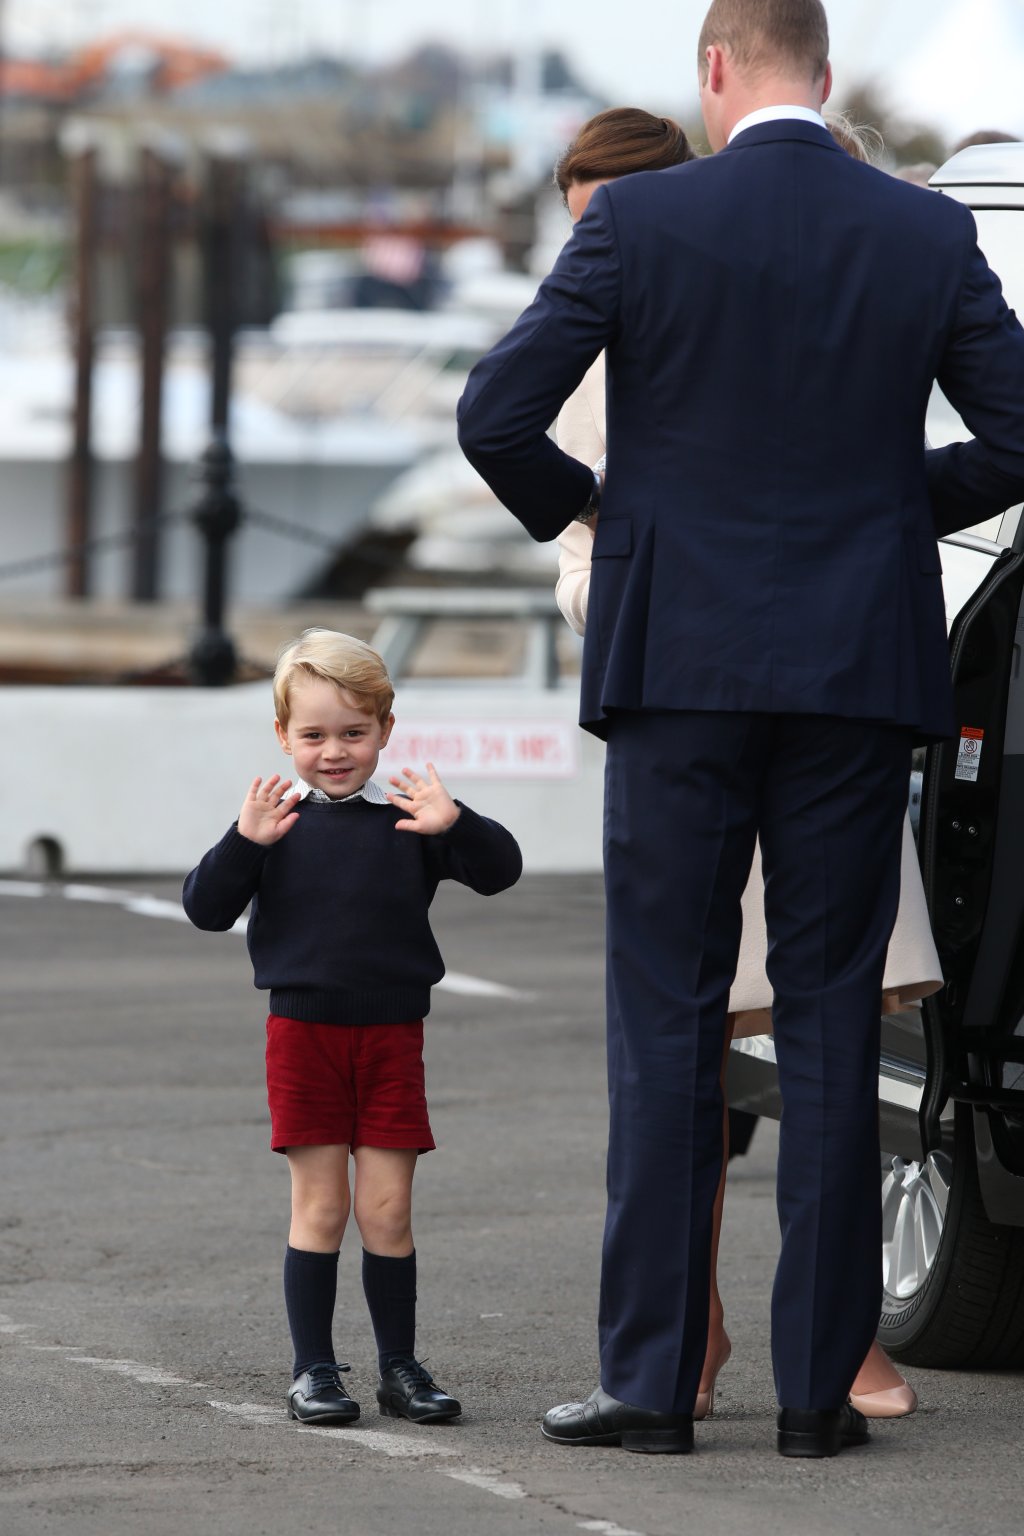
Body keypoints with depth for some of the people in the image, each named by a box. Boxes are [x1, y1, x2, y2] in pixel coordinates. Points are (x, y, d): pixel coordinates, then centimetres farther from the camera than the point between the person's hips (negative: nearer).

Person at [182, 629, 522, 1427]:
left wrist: (454, 825, -23)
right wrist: (245, 843, -17)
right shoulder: (279, 821, 2)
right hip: (303, 1031, 0)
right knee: (319, 1207, 1)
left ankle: (401, 1366, 12)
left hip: (391, 1033, 0)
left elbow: (500, 871, -5)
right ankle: (313, 1370, 7)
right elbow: (207, 908, -1)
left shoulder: (406, 821, 2)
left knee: (388, 1211, 2)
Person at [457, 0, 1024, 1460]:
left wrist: (578, 503, 14)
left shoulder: (640, 221, -5)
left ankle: (652, 1378, 2)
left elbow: (496, 417, -6)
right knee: (831, 1023, 5)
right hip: (861, 672, 2)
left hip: (685, 668, -2)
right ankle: (817, 1382, 5)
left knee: (666, 1024, 3)